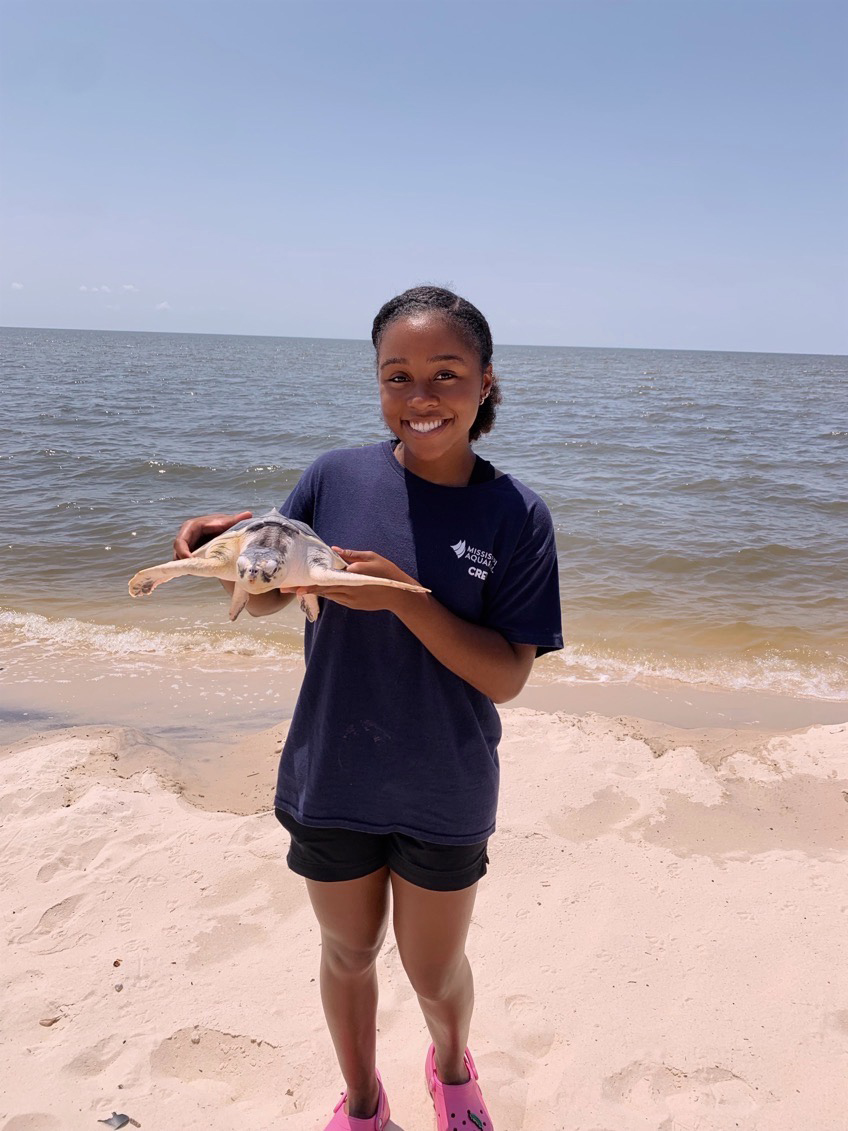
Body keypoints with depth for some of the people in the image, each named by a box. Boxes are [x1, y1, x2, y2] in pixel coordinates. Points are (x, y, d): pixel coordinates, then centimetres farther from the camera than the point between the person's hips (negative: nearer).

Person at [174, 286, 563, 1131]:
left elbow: (507, 676, -16)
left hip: (445, 796, -1)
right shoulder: (336, 478, -10)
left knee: (435, 973, 18)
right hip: (332, 780, 2)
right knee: (348, 953, 22)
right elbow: (263, 602, 0)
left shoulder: (516, 516, -14)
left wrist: (402, 594, -29)